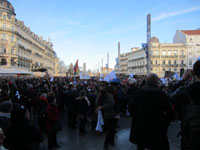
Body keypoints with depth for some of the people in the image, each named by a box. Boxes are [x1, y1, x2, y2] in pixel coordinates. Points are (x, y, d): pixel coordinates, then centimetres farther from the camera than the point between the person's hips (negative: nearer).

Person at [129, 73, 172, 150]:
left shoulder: (137, 93, -6)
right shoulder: (162, 94, -14)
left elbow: (130, 108, -1)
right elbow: (168, 112, -12)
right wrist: (164, 126, 2)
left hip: (140, 127, 3)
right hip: (157, 129, -2)